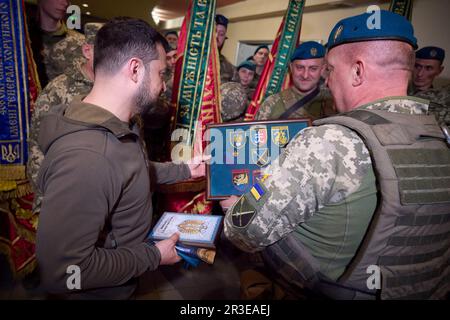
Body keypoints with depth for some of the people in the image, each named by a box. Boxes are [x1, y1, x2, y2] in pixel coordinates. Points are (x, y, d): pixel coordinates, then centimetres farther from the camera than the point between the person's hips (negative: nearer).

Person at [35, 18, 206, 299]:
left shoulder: (115, 127, -4)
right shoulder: (84, 158, -36)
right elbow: (61, 272, -32)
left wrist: (184, 171, 12)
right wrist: (153, 256, -23)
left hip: (133, 259, 8)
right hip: (110, 289, -8)